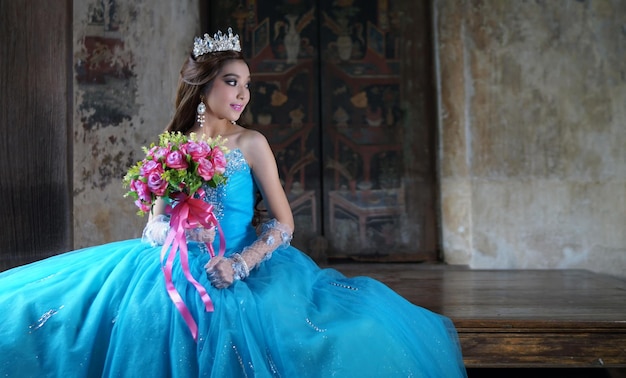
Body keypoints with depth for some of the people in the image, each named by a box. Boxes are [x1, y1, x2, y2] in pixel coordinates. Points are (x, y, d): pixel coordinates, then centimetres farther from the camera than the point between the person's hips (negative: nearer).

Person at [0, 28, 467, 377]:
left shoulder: (251, 143, 0)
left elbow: (284, 223, -6)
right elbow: (154, 225, 8)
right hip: (178, 272, 2)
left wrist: (241, 263, -23)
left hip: (239, 272, -2)